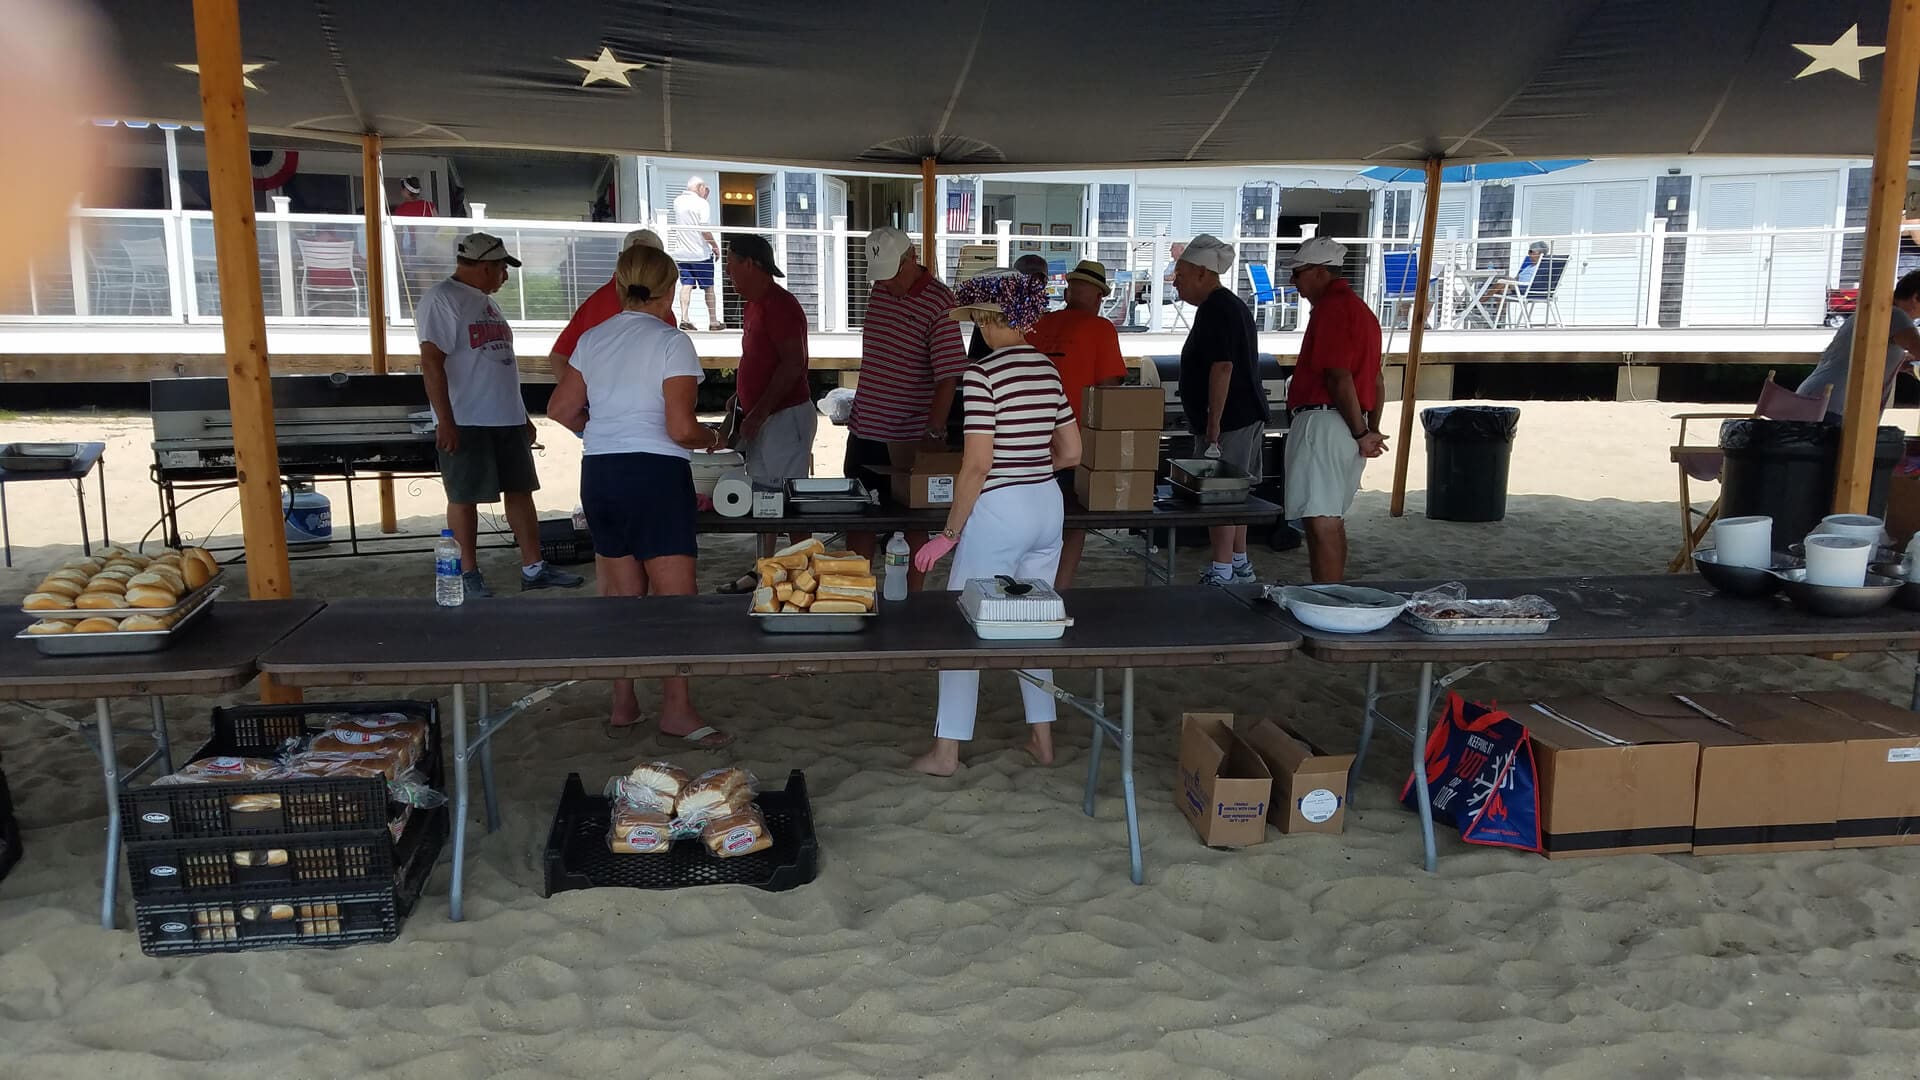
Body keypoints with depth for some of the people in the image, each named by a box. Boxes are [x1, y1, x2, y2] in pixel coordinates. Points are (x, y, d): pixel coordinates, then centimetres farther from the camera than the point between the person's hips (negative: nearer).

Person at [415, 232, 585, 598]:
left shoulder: (485, 302, 18)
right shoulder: (441, 300, -10)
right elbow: (431, 363, -17)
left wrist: (523, 416, 21)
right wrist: (445, 422, -22)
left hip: (507, 419, 9)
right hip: (466, 422, -9)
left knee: (520, 490, 9)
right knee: (464, 497, 1)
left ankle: (533, 568, 14)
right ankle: (469, 575, 9)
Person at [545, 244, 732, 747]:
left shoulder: (593, 339, 10)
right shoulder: (672, 342, -8)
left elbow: (561, 409, 14)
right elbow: (681, 429, -15)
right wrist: (711, 437, 5)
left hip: (599, 473, 7)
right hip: (655, 474, -7)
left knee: (621, 593, 14)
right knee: (674, 594, -1)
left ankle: (623, 705, 21)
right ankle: (676, 707, 0)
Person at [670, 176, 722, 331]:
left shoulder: (677, 201, 6)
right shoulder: (702, 203, -12)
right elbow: (705, 230, -18)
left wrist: (702, 195, 25)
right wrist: (715, 246, -6)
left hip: (681, 252, 5)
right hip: (700, 253, -5)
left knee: (686, 285, 3)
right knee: (708, 287, 6)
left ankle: (684, 318, -10)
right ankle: (713, 321, 11)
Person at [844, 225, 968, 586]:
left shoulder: (939, 303, -15)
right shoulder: (880, 289, 6)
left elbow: (948, 377, -20)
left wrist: (935, 431, -28)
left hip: (909, 438, -7)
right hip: (864, 429, 7)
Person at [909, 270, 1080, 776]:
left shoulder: (983, 373, -15)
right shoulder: (1048, 370, 6)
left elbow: (977, 464, -19)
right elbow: (1071, 453, 11)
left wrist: (949, 534, -12)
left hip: (998, 511, -7)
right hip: (1048, 506, 7)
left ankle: (946, 751, 11)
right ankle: (1041, 738, 26)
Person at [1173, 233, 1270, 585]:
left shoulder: (1214, 309, -14)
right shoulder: (1234, 305, 19)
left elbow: (1222, 367, -23)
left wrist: (1213, 425, -22)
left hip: (1228, 420, -11)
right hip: (1248, 416, 11)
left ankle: (1222, 574, -4)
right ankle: (1240, 565, 25)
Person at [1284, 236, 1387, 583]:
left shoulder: (1330, 308, -12)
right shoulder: (1359, 307, 21)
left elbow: (1339, 377, -19)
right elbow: (1376, 378, 22)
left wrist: (1361, 434, -14)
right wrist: (1372, 430, 20)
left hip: (1323, 422, -11)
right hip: (1349, 426, 11)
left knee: (1320, 523, -11)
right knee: (1332, 521, 16)